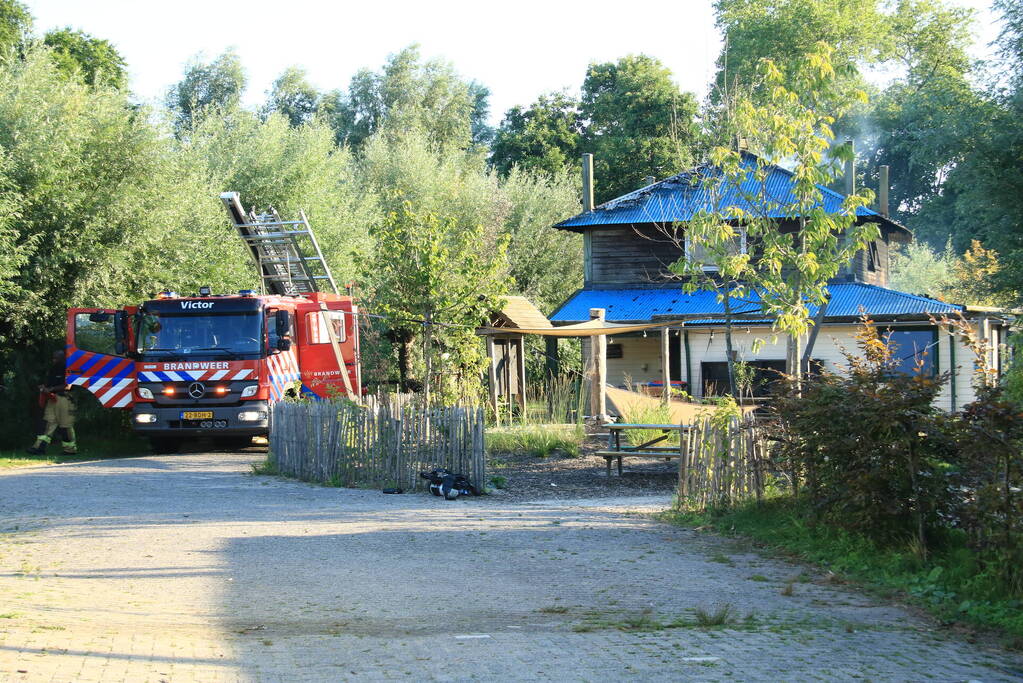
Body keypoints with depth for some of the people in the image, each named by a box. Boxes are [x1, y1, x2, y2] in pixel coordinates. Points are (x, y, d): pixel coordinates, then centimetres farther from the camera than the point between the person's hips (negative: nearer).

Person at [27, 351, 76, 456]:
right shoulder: (53, 370, 19)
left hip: (63, 399, -8)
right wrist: (44, 387, 5)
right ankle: (40, 447, -10)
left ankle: (70, 449, 8)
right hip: (52, 399, 8)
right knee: (48, 422, -2)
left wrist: (51, 389, -19)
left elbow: (67, 386, -17)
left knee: (66, 425, -3)